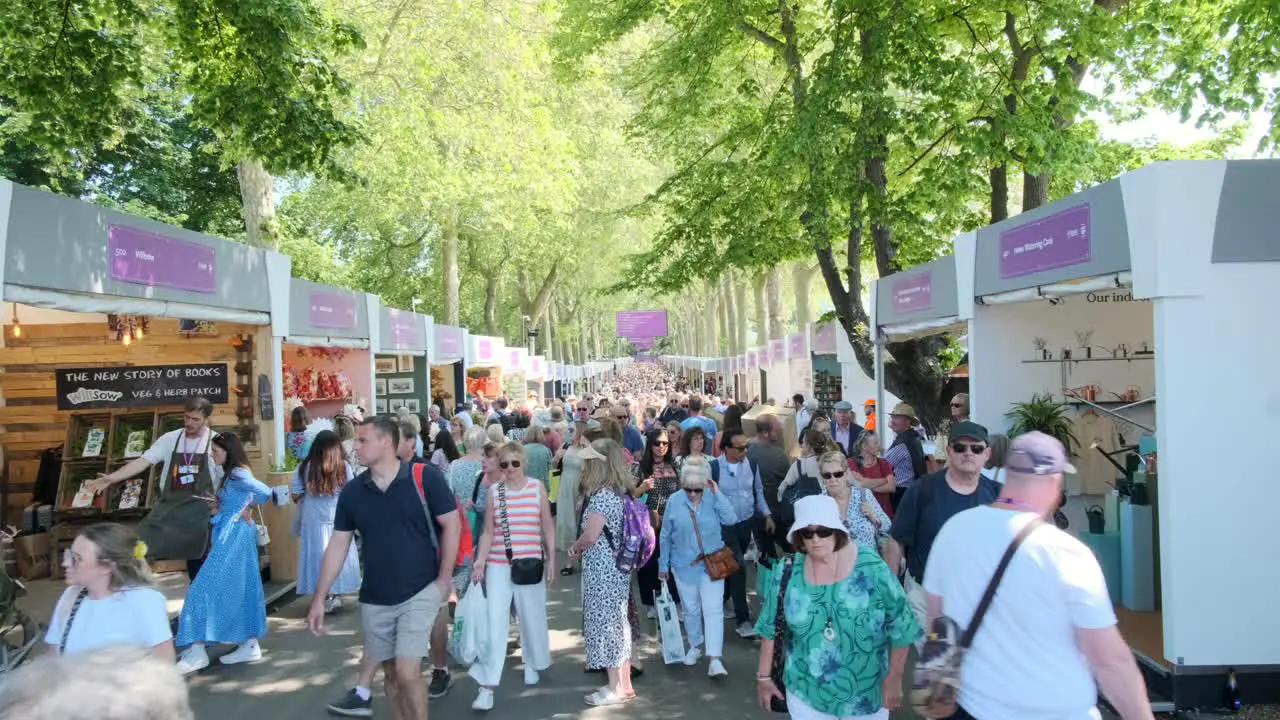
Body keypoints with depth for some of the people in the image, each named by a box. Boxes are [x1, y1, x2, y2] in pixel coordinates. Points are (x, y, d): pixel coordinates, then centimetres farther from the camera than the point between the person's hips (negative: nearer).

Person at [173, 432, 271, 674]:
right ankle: (250, 645, 17)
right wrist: (220, 506, 2)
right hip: (236, 536, 10)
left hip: (233, 537, -10)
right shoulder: (235, 475, 15)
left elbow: (265, 492, -25)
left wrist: (247, 509, -9)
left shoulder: (238, 474, -14)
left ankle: (197, 651, -5)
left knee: (207, 586, -7)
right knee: (242, 588, 12)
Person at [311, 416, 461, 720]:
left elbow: (452, 524, -7)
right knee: (391, 673, 15)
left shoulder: (425, 477, -12)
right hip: (375, 598, 4)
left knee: (407, 674, -9)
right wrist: (319, 597, 4)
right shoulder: (352, 491, 0)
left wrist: (444, 579, -8)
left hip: (419, 593, -4)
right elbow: (338, 545, 6)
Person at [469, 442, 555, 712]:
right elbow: (488, 532, 5)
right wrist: (480, 562, -4)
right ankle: (487, 687, -2)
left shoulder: (537, 487, -2)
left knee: (532, 618, 13)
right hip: (498, 565, 0)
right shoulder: (494, 491, 1)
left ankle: (532, 665, 38)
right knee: (494, 623, -3)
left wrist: (551, 561, 2)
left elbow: (548, 528, 3)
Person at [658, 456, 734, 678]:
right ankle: (695, 646, 37)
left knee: (713, 610, -7)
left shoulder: (713, 498, -9)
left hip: (712, 563, -1)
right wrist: (663, 564, 4)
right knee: (690, 609, 15)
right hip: (684, 565, 1)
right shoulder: (674, 501, -9)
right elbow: (665, 536, 0)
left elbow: (730, 520, -23)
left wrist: (717, 493, -25)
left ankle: (714, 659, -7)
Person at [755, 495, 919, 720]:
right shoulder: (789, 572, -8)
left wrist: (894, 681, -5)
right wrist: (764, 677, 5)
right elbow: (771, 628, 2)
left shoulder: (872, 568, -15)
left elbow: (900, 626, -8)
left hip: (867, 696, -1)